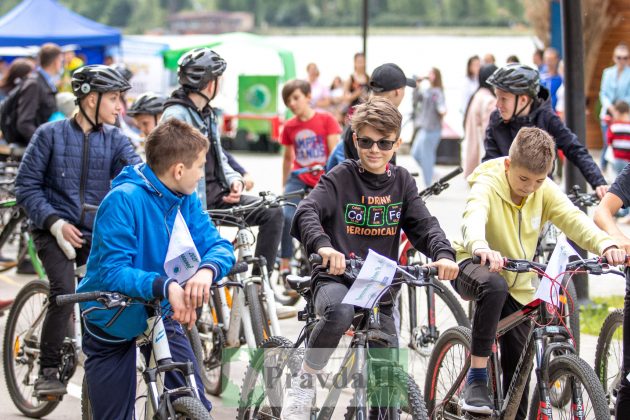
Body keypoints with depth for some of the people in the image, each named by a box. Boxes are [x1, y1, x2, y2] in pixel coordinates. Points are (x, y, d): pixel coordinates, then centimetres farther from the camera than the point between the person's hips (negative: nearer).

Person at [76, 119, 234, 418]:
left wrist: (207, 271, -36)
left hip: (160, 314, 5)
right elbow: (113, 273, -32)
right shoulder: (124, 200, -26)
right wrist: (166, 286, -48)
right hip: (113, 321, -5)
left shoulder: (186, 200, -6)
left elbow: (219, 246, -12)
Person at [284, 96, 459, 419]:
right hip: (336, 279, -4)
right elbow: (306, 213, -21)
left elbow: (424, 225, 0)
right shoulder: (341, 178, -5)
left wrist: (444, 254, -23)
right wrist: (323, 246, -42)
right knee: (339, 312, -39)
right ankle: (303, 381, -18)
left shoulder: (402, 182, 8)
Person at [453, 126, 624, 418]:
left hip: (518, 286, 5)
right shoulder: (487, 185, -21)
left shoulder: (545, 190, -7)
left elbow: (572, 218, -20)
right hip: (475, 266, -5)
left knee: (518, 363, 2)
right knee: (494, 285, -39)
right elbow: (474, 216, -41)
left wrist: (605, 245, -41)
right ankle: (476, 378, -31)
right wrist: (481, 247, -64)